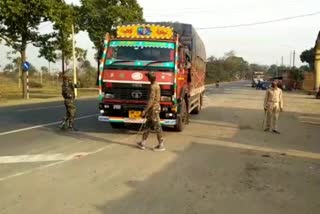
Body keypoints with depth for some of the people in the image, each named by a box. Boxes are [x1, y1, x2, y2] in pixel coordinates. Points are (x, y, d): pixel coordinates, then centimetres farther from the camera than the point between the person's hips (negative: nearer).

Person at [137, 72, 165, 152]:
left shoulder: (153, 87, -18)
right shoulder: (157, 85, 13)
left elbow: (151, 100, -23)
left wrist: (145, 110, -22)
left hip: (153, 108, -10)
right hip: (156, 107, 10)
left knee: (157, 127, -4)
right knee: (148, 126, 13)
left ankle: (161, 145, 3)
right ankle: (143, 143, 19)